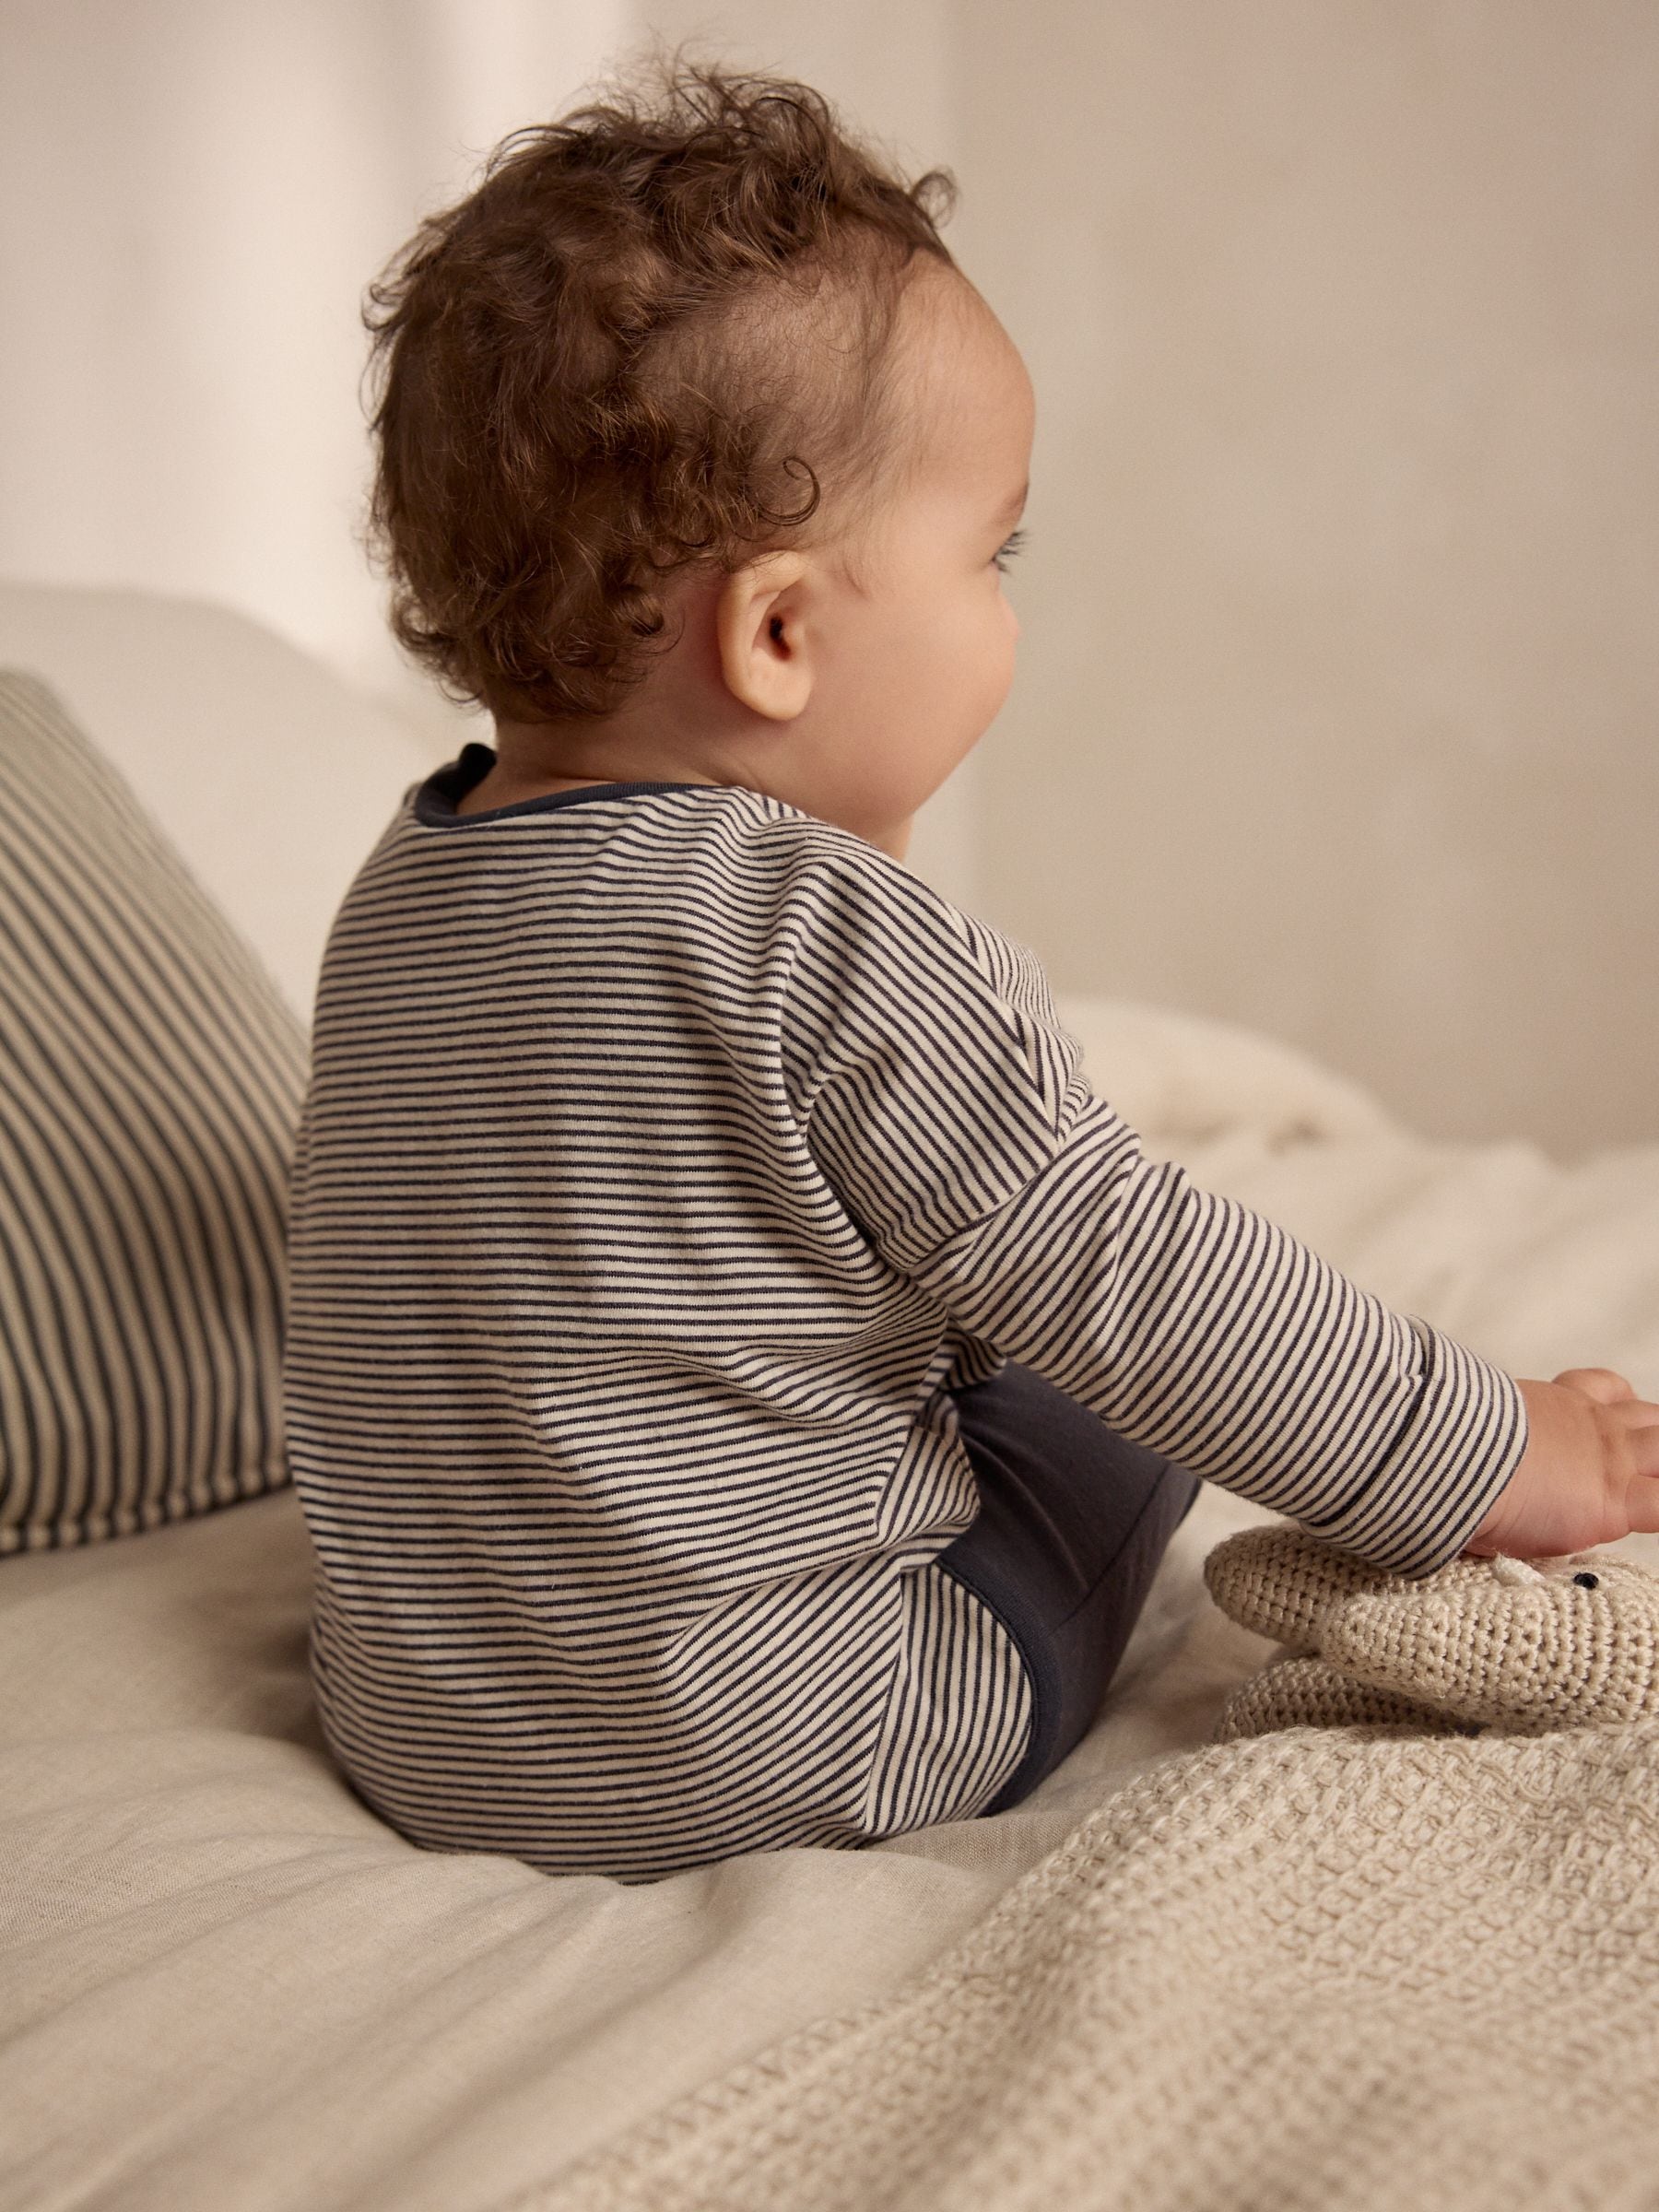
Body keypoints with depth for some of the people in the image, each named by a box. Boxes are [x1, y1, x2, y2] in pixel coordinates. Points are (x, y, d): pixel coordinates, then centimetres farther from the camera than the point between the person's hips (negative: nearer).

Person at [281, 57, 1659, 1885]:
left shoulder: (397, 902, 2)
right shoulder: (829, 945, -22)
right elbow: (1133, 1289, -19)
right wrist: (1481, 1462, -6)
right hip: (777, 1753, -6)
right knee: (1107, 1381, 15)